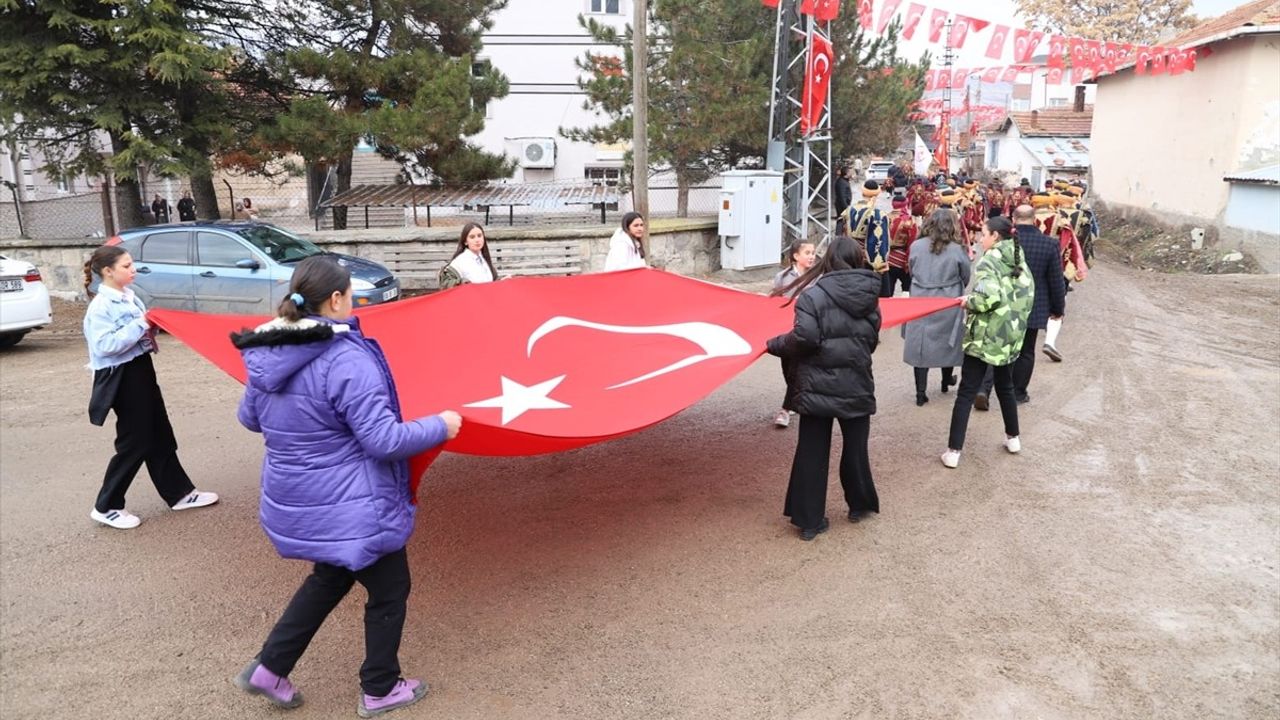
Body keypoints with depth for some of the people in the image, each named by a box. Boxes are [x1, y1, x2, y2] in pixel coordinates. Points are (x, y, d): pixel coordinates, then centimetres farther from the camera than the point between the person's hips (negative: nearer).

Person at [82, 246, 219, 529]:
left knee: (161, 437, 14)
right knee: (134, 443, -1)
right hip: (122, 379, -9)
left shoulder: (130, 297, 9)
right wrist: (140, 324, -24)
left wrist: (152, 326, -2)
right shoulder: (100, 307, -16)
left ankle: (180, 493, 23)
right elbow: (106, 345, -25)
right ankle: (106, 507, 13)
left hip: (141, 370, 9)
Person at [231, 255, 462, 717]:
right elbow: (383, 440, -25)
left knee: (332, 576, 31)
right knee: (389, 591, 15)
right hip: (347, 507, -8)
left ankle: (269, 668, 33)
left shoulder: (266, 355, -1)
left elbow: (249, 419, 13)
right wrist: (440, 426, -10)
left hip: (294, 500, 8)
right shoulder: (347, 359, -26)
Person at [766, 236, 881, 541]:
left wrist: (774, 345, -4)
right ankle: (860, 504, 37)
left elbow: (805, 338, -21)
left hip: (816, 386, -3)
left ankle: (809, 519, 12)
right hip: (856, 384, 3)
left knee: (812, 452, 6)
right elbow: (872, 339, 6)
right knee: (855, 447, 20)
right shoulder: (870, 295, 2)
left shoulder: (813, 294, -12)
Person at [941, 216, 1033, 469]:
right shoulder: (1019, 261, 10)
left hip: (985, 336, -7)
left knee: (966, 393, -3)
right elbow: (1028, 295, 11)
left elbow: (990, 296, -27)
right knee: (1005, 387, 25)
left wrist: (969, 302, -10)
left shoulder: (989, 260, -13)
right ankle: (1013, 438, 37)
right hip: (1011, 334, 7)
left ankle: (953, 451, -3)